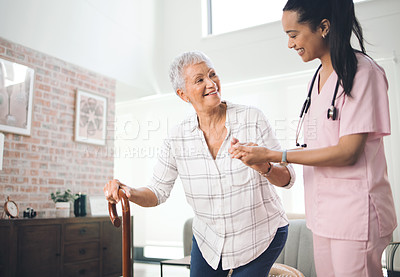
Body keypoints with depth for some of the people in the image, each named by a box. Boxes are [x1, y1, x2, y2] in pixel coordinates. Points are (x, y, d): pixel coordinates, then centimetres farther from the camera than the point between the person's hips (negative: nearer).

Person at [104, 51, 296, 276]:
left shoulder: (252, 119, -18)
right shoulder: (178, 138, -10)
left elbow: (287, 179, -15)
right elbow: (159, 192, -4)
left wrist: (263, 166, -36)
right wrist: (130, 192, -24)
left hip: (263, 236, -2)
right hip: (209, 238, 3)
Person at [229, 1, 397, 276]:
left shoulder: (363, 72, -11)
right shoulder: (320, 76, 12)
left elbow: (347, 152, -17)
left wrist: (272, 155, -17)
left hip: (356, 212, -7)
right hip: (324, 213, 7)